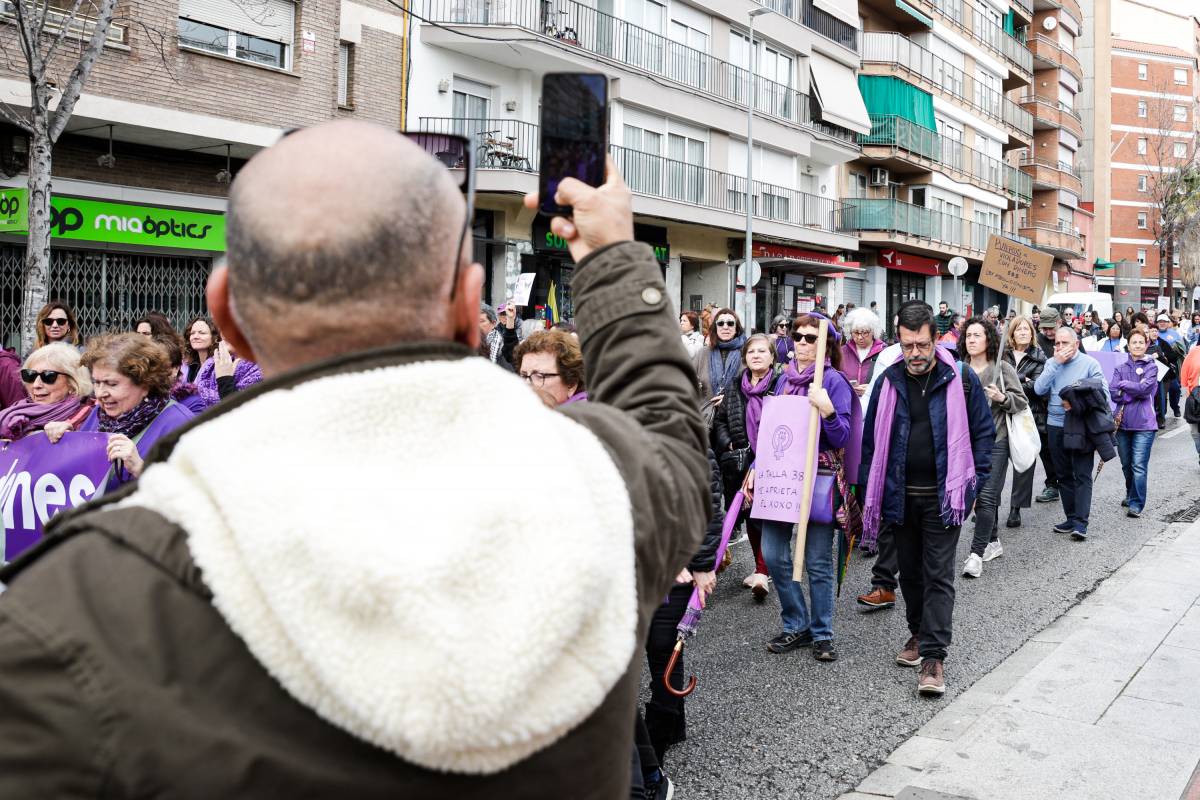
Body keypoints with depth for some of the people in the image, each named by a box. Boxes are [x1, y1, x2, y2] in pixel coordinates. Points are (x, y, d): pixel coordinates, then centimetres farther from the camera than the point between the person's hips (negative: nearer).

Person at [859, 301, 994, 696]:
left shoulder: (961, 379, -5)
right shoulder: (889, 382, 2)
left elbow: (983, 432, 1)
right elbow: (872, 440, 7)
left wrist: (972, 484, -5)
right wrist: (868, 493, 5)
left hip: (942, 496, -3)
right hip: (901, 495, 4)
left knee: (938, 575, -3)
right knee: (909, 571, 16)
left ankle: (934, 657, -2)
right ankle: (918, 633, 34)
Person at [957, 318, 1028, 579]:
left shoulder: (1003, 368, -2)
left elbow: (1022, 402, 2)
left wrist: (1002, 397, -16)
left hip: (995, 441, -4)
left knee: (987, 496, -11)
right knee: (976, 494, 13)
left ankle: (977, 553, -10)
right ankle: (993, 542, 30)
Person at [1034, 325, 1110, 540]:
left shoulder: (1089, 363, -2)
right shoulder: (1051, 363, 8)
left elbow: (1103, 392, -4)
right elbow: (1039, 389, -7)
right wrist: (1056, 363, -10)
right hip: (1056, 426, 4)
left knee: (1082, 475, -6)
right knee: (1063, 474, 10)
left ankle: (1080, 522, -8)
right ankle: (1071, 518, 19)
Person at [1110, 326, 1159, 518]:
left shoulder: (1151, 367, 3)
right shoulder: (1120, 368, 10)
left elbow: (1145, 388, -14)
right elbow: (1113, 393, -3)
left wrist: (1124, 385, -4)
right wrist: (1135, 393, -13)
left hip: (1143, 423, -4)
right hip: (1122, 423, 4)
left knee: (1139, 466, -10)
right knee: (1126, 465, 14)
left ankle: (1136, 504, -6)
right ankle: (1131, 495, 32)